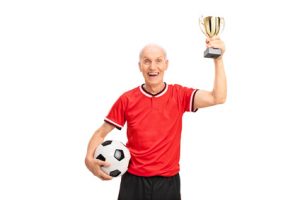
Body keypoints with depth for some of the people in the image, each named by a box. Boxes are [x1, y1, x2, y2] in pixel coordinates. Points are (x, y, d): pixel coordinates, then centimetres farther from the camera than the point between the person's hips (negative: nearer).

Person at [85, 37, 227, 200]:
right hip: (133, 181, 0)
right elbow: (101, 133, 4)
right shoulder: (127, 99, -4)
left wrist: (218, 59, -24)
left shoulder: (179, 95, -4)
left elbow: (218, 98, -16)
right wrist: (89, 158, -14)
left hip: (168, 181, 1)